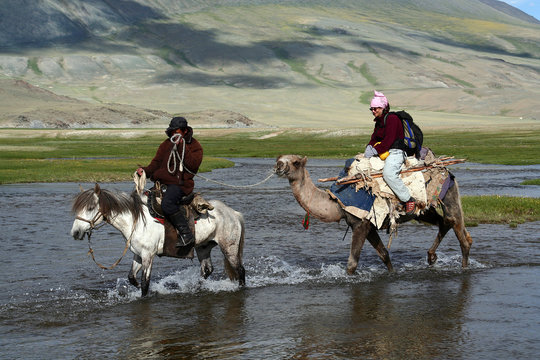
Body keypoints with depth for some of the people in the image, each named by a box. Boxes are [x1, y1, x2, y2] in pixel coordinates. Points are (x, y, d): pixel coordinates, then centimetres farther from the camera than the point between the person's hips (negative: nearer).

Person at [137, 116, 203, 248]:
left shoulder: (194, 146, 3)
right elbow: (156, 162, 16)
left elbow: (193, 165, -12)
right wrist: (145, 170, -4)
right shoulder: (166, 145, 19)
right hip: (162, 183, 7)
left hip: (180, 184, -7)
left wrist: (182, 147, -14)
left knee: (167, 204, -34)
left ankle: (186, 235, -30)